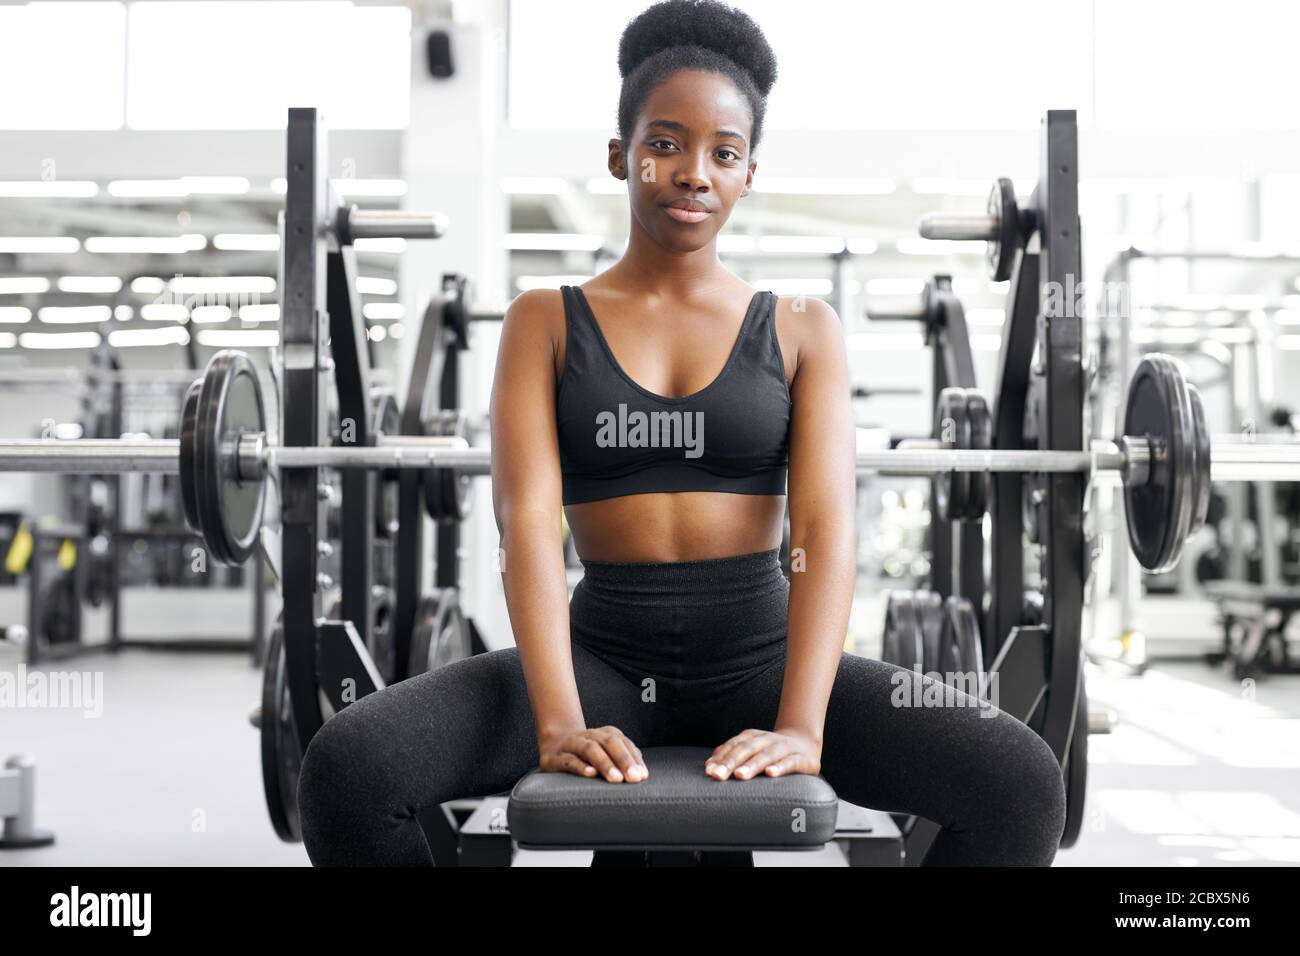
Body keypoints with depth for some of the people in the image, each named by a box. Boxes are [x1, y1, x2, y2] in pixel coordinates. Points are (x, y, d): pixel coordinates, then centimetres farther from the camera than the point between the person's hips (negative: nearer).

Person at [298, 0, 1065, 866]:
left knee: (1021, 781, -26)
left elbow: (827, 528, -7)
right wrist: (558, 724, -25)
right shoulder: (546, 321, 6)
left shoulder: (803, 329, 7)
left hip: (758, 656, 1)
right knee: (345, 772, -28)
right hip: (603, 653, 0)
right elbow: (528, 519, -9)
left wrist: (801, 728, -24)